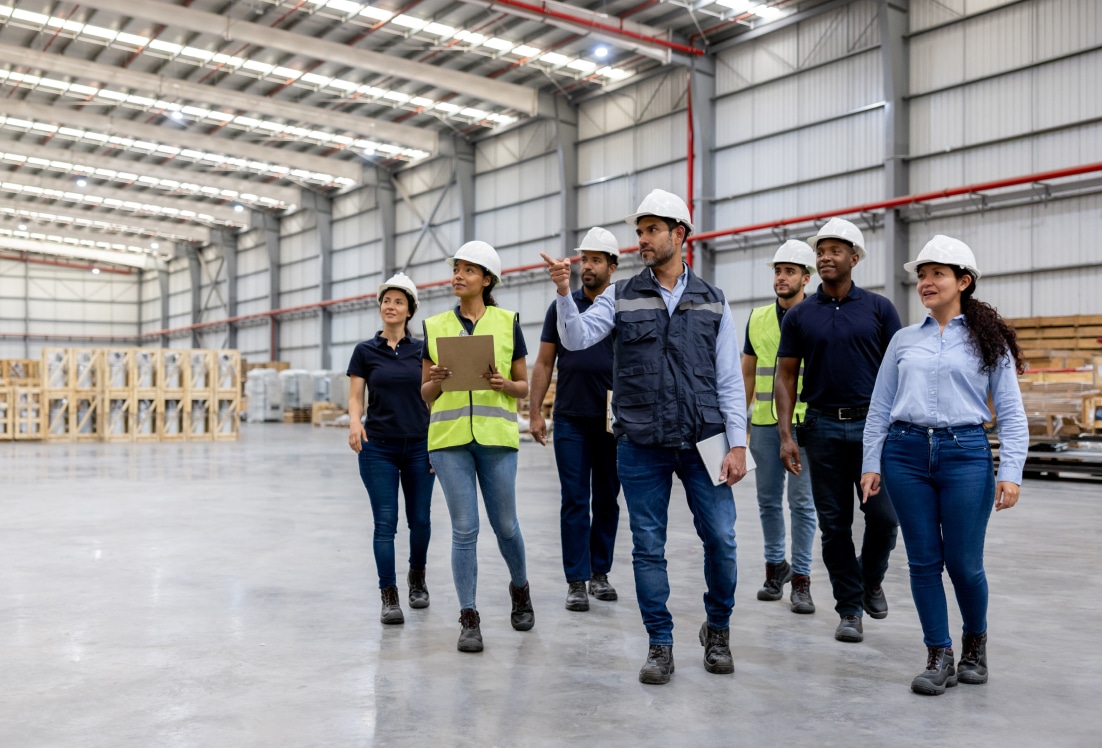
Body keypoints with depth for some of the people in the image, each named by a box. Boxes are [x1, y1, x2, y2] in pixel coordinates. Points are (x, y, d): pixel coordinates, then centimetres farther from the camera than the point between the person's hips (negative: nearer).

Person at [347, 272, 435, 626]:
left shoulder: (423, 349, 4)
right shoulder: (365, 351, 2)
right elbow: (355, 398, 0)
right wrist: (354, 422, -22)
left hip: (418, 446, 1)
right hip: (379, 448, -1)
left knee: (419, 519, 9)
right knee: (385, 522, -4)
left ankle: (417, 576, 35)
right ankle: (389, 597, 4)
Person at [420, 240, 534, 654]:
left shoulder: (507, 322, 5)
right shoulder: (435, 326, 8)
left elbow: (523, 386, 9)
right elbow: (425, 393, 12)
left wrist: (503, 384, -12)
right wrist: (435, 380, -10)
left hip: (495, 436, 0)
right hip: (449, 437, 1)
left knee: (505, 525, 8)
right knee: (464, 529, -1)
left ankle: (520, 587, 37)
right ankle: (469, 619, 12)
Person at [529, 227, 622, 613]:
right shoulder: (562, 306, 5)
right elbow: (544, 363, 6)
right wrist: (535, 413, 0)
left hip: (614, 421, 0)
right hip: (571, 420, 0)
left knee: (607, 500, 9)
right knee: (574, 501, 0)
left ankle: (600, 572, 23)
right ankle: (576, 581, 6)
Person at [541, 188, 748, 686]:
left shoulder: (712, 302, 7)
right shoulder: (621, 297, 6)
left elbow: (729, 380, 5)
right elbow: (577, 338, -9)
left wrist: (737, 443, -3)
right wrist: (564, 293, -25)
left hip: (702, 442, 0)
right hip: (641, 446, 0)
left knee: (721, 538, 1)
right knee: (648, 546, 5)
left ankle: (718, 629, 27)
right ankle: (660, 644, 20)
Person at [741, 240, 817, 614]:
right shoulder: (757, 319, 10)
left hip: (804, 423, -4)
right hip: (764, 422, 4)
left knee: (802, 502, 0)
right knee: (768, 499, 11)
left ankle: (801, 579, 10)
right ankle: (775, 565, 28)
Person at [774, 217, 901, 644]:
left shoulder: (878, 308, 4)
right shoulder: (800, 316, 5)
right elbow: (786, 377, 4)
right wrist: (785, 436, -4)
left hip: (872, 425, -1)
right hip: (823, 428, 1)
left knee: (883, 515, -4)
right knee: (835, 524, 5)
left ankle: (871, 580, 26)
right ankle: (850, 608, 18)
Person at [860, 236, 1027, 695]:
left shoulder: (987, 340, 5)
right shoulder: (904, 340, 12)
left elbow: (1011, 414, 2)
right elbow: (879, 409, 12)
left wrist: (1011, 473, -7)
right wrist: (872, 464, 5)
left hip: (965, 454, -2)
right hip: (906, 453, 2)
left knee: (964, 563, 1)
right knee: (923, 561, 4)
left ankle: (975, 643, 30)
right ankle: (939, 658, 17)